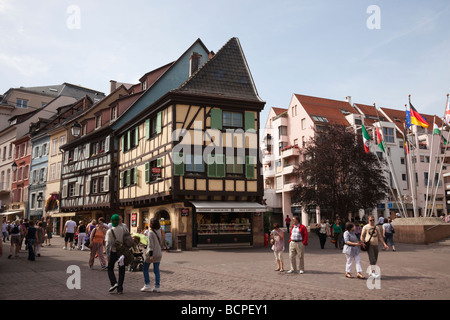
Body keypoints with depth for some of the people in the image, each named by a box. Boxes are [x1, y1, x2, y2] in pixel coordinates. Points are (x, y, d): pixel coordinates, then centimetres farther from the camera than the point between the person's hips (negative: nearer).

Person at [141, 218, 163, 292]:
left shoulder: (151, 232, -15)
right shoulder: (159, 231, 4)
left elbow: (151, 244, -18)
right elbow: (161, 243, 9)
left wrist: (151, 255, -18)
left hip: (152, 253, -6)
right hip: (159, 253, 6)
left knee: (145, 269, 10)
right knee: (156, 270, 9)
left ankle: (147, 285, 8)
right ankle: (157, 286, 8)